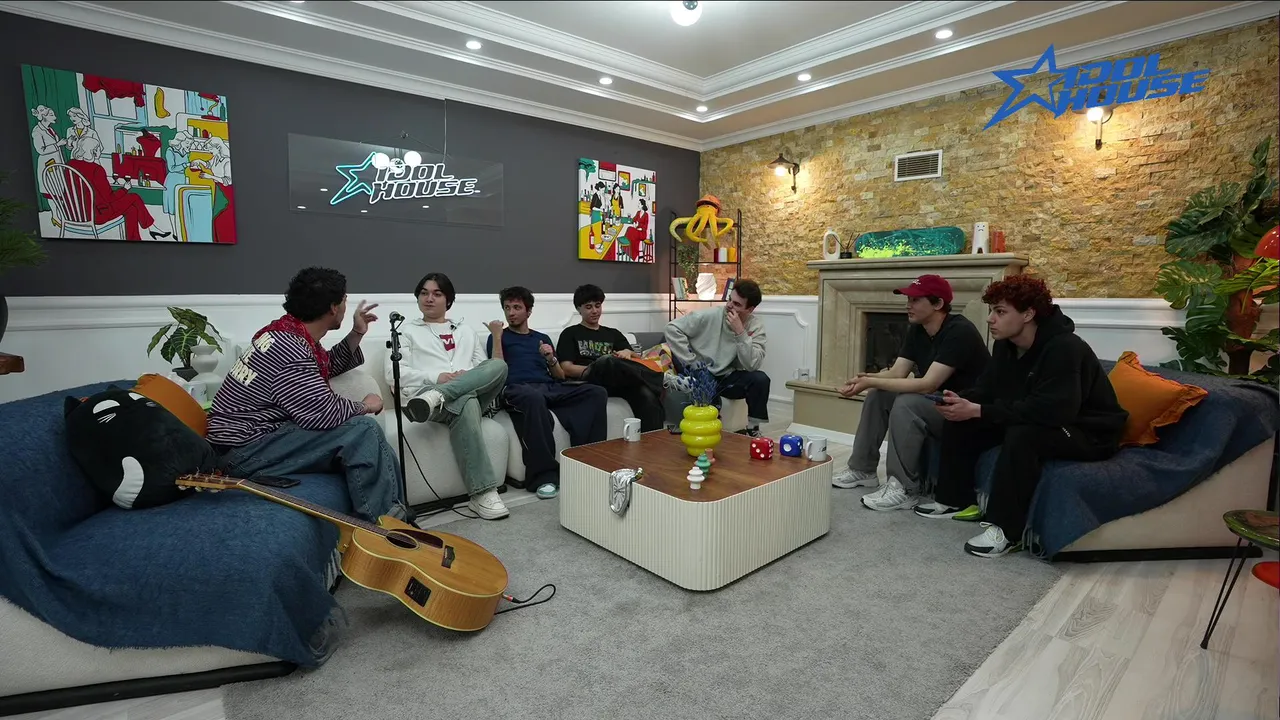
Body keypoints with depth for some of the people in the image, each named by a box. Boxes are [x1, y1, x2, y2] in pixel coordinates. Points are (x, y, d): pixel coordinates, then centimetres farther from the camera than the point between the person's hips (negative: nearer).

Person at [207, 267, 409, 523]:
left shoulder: (293, 334, 8)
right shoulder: (286, 347, -25)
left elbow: (329, 367, 27)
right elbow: (325, 413, -29)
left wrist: (357, 333, 16)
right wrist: (365, 406, -10)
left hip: (263, 436, 10)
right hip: (244, 451, -10)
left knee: (378, 450, 2)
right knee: (363, 430, -24)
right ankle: (380, 528, -13)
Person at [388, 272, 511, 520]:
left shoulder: (466, 332, 30)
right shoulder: (407, 330, 20)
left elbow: (490, 371, 21)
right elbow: (392, 372, 4)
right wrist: (437, 377, -10)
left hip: (475, 395, 3)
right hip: (424, 393, -3)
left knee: (499, 365, -27)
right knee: (465, 403, -39)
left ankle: (437, 396, -41)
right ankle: (482, 493, -41)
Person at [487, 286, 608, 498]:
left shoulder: (542, 338, 29)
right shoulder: (498, 337, 19)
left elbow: (561, 376, 23)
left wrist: (551, 359, 3)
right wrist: (497, 336, -1)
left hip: (551, 388, 5)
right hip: (518, 389, -4)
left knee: (597, 392, -22)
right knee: (534, 397, -43)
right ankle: (544, 475, -38)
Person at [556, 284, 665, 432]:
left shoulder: (613, 334, 29)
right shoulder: (570, 334, 18)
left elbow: (636, 358, 19)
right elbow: (566, 369, 3)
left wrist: (628, 352, -6)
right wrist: (598, 368, -12)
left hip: (617, 382, 4)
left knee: (647, 396, -33)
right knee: (607, 361, -40)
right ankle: (657, 379, -34)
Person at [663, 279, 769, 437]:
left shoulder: (756, 327, -9)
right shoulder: (709, 316, -15)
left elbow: (752, 365, -20)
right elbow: (671, 328, -17)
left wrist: (740, 332, -28)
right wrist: (692, 363, -20)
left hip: (727, 378, 3)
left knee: (760, 380, -22)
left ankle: (752, 429, -4)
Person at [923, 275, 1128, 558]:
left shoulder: (1064, 348, -28)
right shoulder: (1006, 345, -2)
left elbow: (1052, 410, -38)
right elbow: (988, 389, 2)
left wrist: (979, 411, -38)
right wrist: (963, 401, -22)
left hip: (1088, 433, -8)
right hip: (1037, 422, 8)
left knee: (1022, 435, -37)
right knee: (960, 422, -4)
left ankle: (1008, 529, -26)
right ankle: (955, 499, 9)